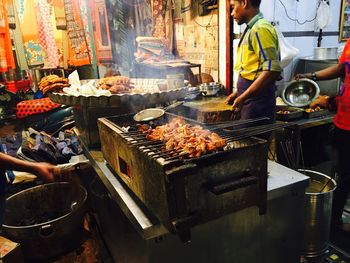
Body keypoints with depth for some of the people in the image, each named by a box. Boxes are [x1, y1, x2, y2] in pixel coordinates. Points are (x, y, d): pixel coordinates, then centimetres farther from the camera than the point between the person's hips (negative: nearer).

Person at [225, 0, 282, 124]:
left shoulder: (261, 29, -13)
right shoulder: (252, 29, 16)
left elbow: (272, 70, -22)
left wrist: (243, 97, -20)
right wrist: (238, 93, 17)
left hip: (257, 100, -9)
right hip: (250, 99, 9)